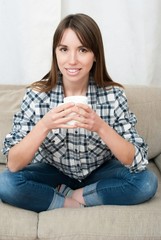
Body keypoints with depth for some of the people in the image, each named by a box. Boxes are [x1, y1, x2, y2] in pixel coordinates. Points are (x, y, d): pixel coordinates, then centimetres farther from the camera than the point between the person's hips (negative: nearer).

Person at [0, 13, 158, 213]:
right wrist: (44, 126, -39)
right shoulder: (37, 94, -19)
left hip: (100, 172, 1)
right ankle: (75, 202, -10)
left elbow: (138, 162, -22)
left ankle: (67, 196, -10)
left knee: (147, 182, -25)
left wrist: (101, 127, -37)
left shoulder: (113, 95, -19)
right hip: (53, 172, 0)